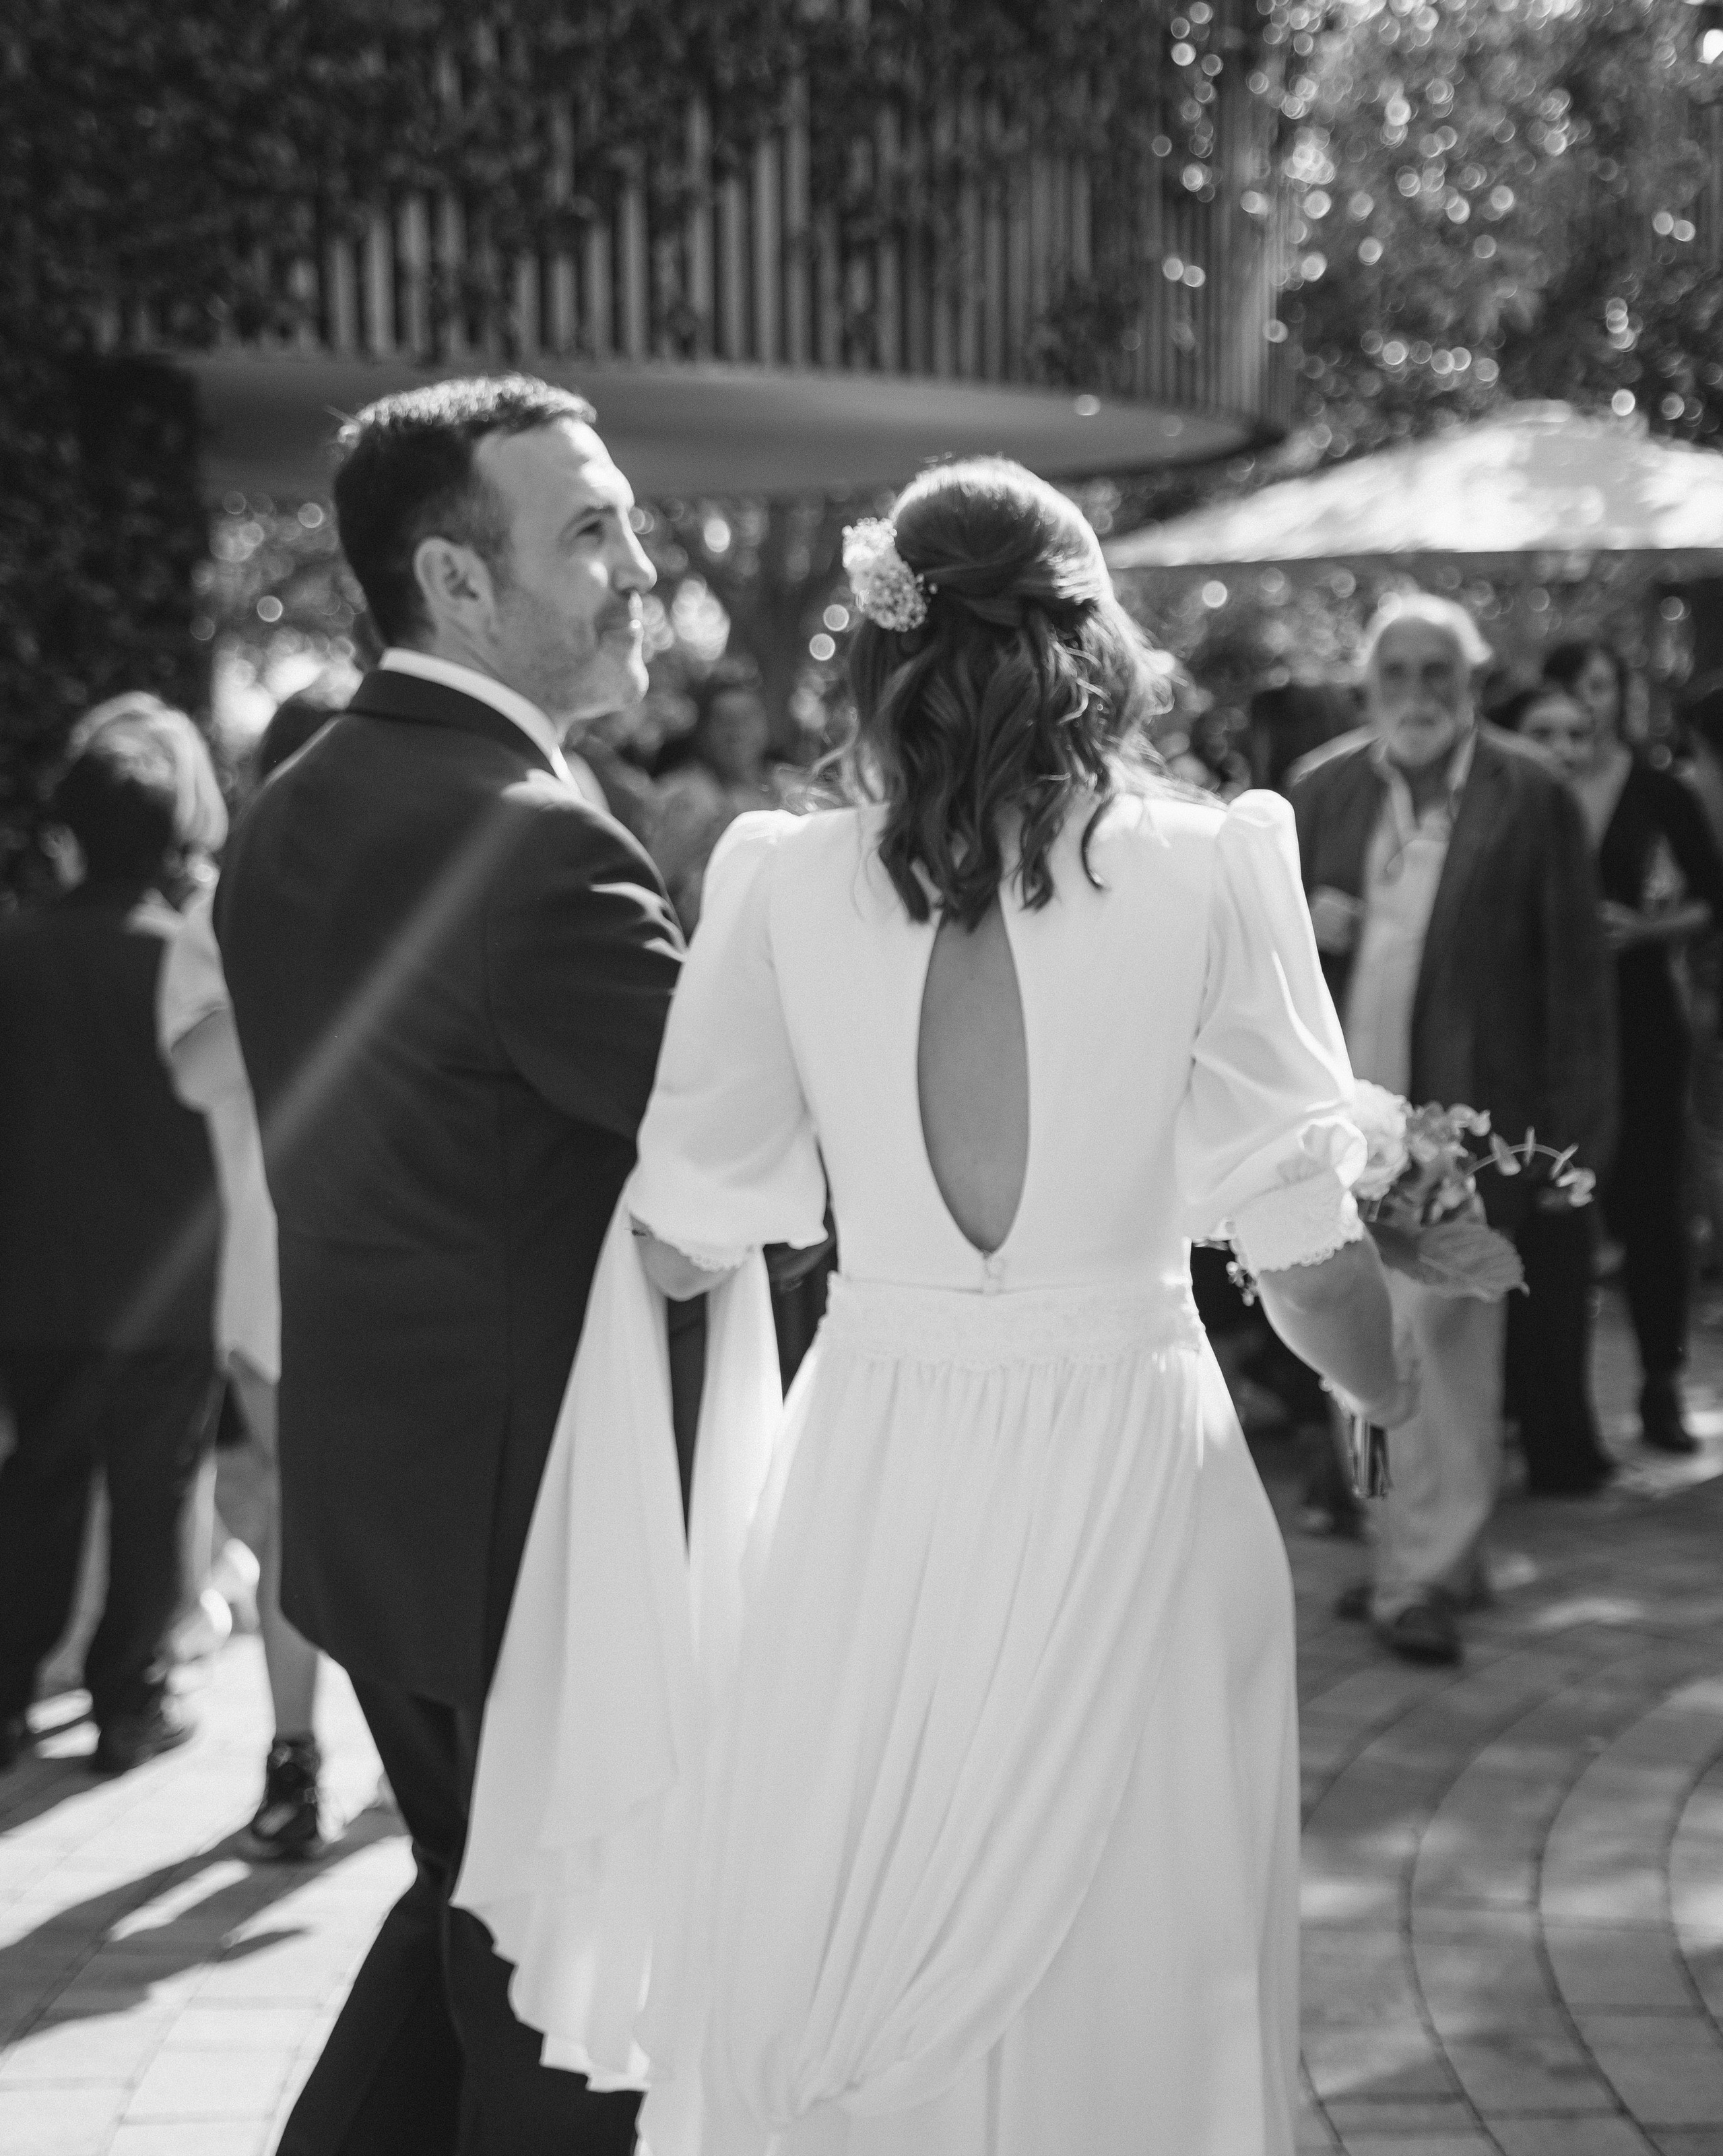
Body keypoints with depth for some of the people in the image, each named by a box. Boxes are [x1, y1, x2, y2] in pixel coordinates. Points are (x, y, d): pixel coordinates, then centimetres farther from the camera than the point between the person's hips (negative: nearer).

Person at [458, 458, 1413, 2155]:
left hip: (867, 1499, 1)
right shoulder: (1207, 871, -9)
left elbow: (681, 1247, 0)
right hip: (1128, 1498, -1)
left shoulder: (786, 882, -6)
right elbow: (1303, 1249, -6)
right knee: (1117, 2006, 15)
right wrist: (1388, 1389, 15)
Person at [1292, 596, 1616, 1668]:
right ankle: (1439, 1545, 22)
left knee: (1433, 1335, -8)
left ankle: (1427, 1571, -1)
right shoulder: (1321, 789, 7)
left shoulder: (1531, 795, -4)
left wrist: (1576, 1117, -7)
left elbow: (1573, 967, -4)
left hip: (1462, 1114, -4)